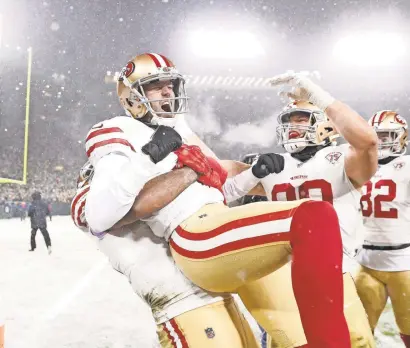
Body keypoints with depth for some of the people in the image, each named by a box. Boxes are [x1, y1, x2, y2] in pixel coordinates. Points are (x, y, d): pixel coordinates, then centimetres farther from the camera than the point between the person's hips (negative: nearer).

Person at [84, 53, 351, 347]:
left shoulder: (180, 133, 30)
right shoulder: (120, 134, 4)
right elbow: (98, 219, -12)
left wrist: (255, 174, 19)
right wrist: (147, 157, -18)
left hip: (220, 230, 10)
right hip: (196, 238, -10)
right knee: (315, 219, -26)